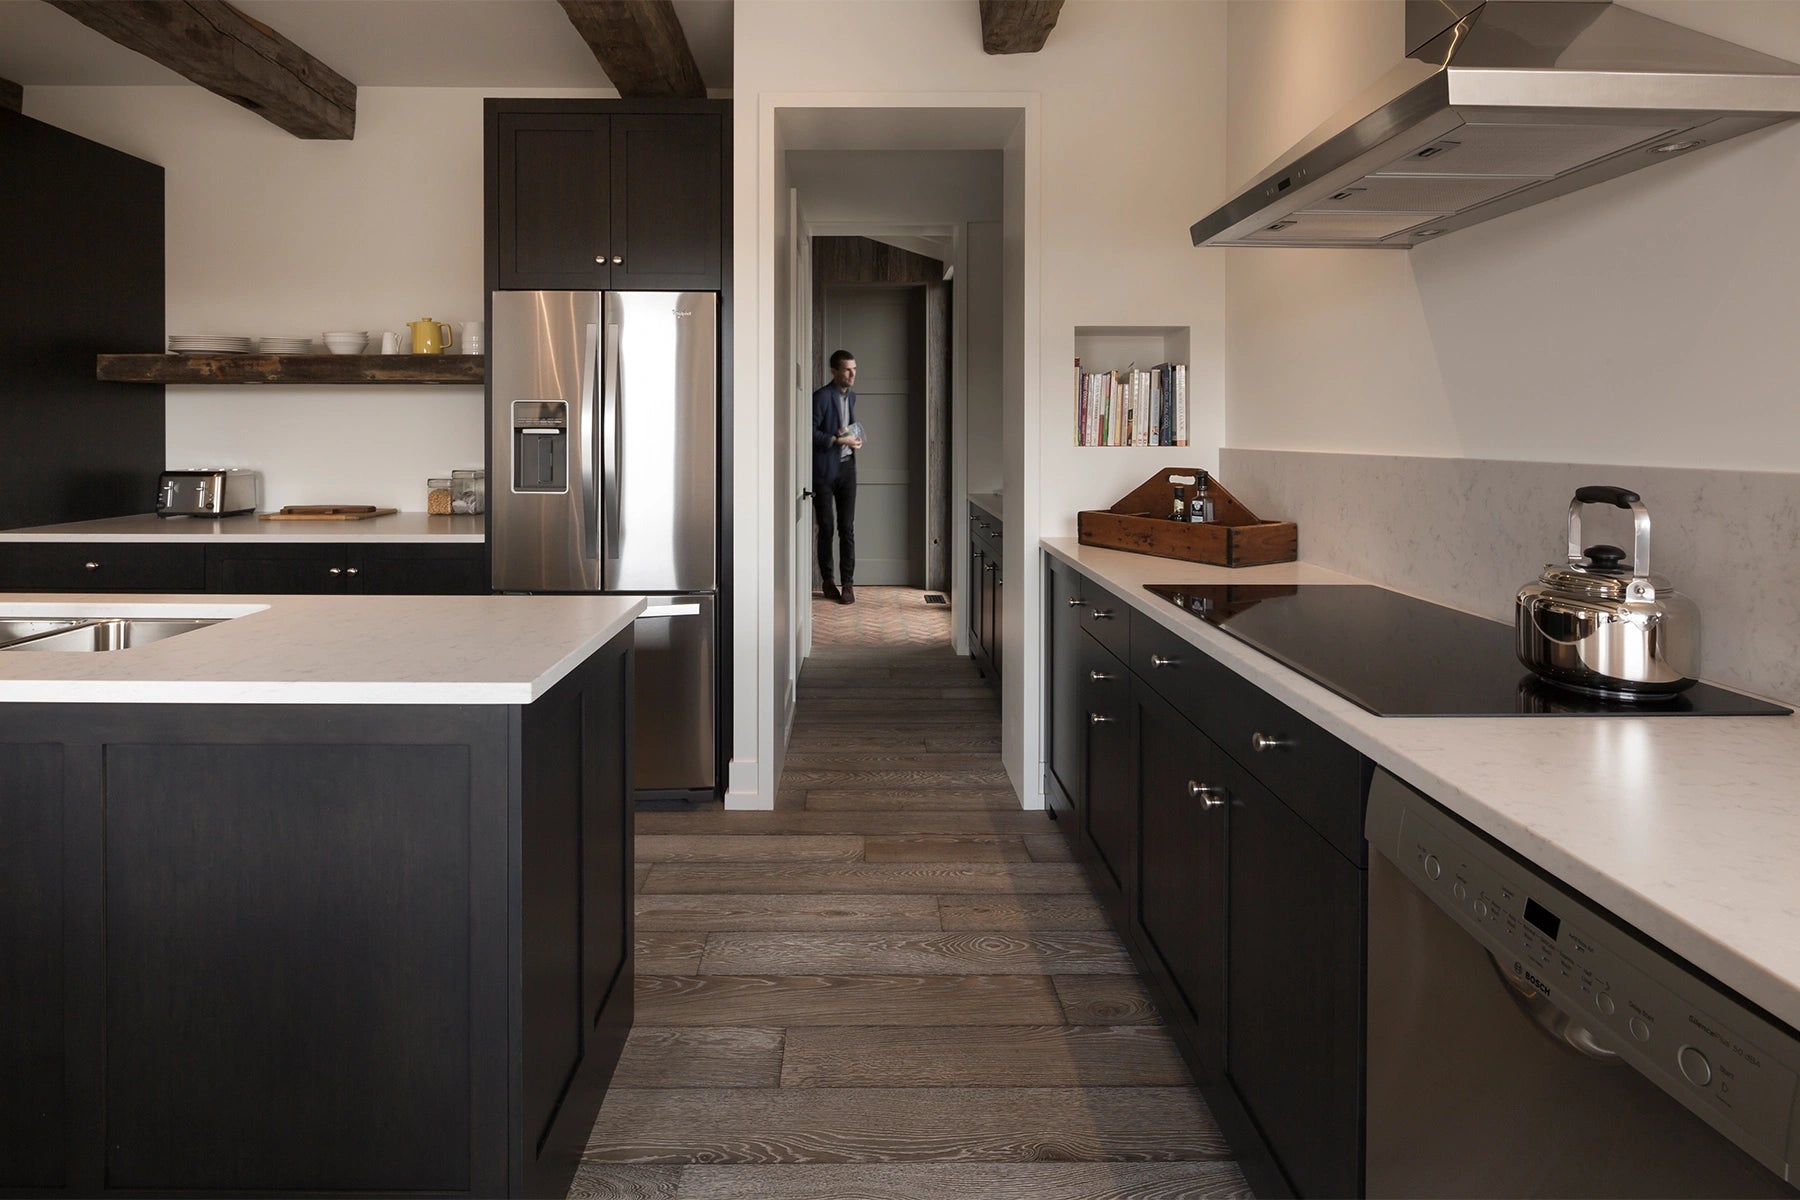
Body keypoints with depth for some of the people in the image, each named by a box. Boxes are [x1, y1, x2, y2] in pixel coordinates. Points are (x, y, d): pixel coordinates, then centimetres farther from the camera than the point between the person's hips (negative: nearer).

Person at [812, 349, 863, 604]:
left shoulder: (851, 396, 11)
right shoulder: (821, 397, -12)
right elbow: (811, 432, -17)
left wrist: (854, 436, 5)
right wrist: (840, 440, -20)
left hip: (847, 467, 5)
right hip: (824, 470, -5)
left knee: (847, 528, 2)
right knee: (826, 528, 2)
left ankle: (848, 583, 5)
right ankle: (828, 580, 15)